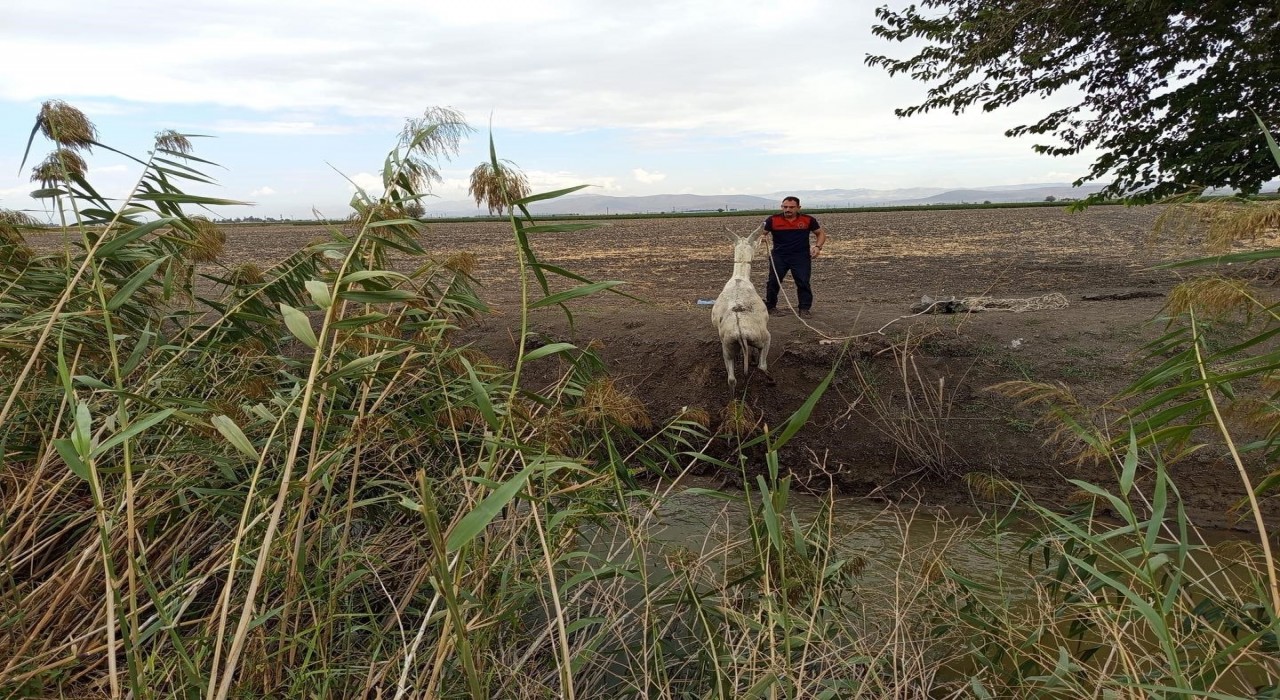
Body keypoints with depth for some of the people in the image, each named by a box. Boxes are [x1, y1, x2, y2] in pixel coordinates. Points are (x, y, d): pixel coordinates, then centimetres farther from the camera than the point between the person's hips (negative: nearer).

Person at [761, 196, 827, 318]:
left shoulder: (808, 220, -1)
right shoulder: (773, 220, -4)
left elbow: (821, 233, 12)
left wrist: (818, 246, -5)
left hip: (801, 256, 0)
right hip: (779, 256, 0)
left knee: (803, 282, -6)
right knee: (773, 281, -1)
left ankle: (804, 308, 7)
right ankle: (770, 307, 15)